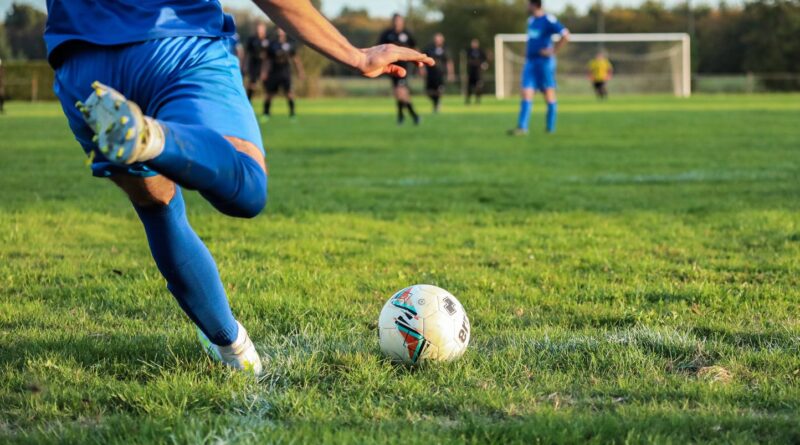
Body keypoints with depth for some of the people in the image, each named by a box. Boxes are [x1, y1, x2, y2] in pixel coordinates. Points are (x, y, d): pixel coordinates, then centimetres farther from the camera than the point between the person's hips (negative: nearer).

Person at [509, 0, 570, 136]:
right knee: (526, 93, -3)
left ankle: (551, 127, 12)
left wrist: (553, 51, -16)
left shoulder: (549, 20, -11)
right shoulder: (531, 20, 14)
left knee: (549, 93, 3)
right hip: (530, 61, 7)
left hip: (544, 62, -7)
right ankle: (522, 127, -8)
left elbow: (566, 36, -16)